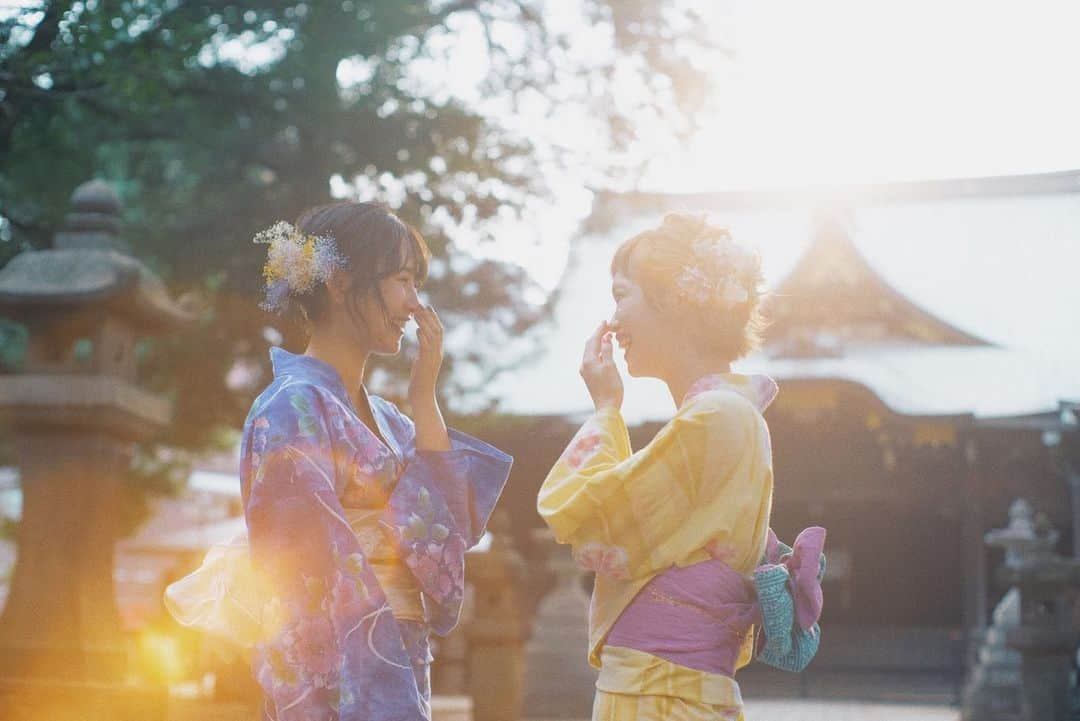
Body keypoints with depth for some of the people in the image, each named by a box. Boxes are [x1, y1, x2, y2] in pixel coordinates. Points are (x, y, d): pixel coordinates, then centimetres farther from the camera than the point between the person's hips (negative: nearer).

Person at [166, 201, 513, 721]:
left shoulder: (385, 419, 13)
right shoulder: (294, 409, -11)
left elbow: (452, 530, 2)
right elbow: (315, 576, -16)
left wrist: (424, 397, 1)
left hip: (402, 671, 8)